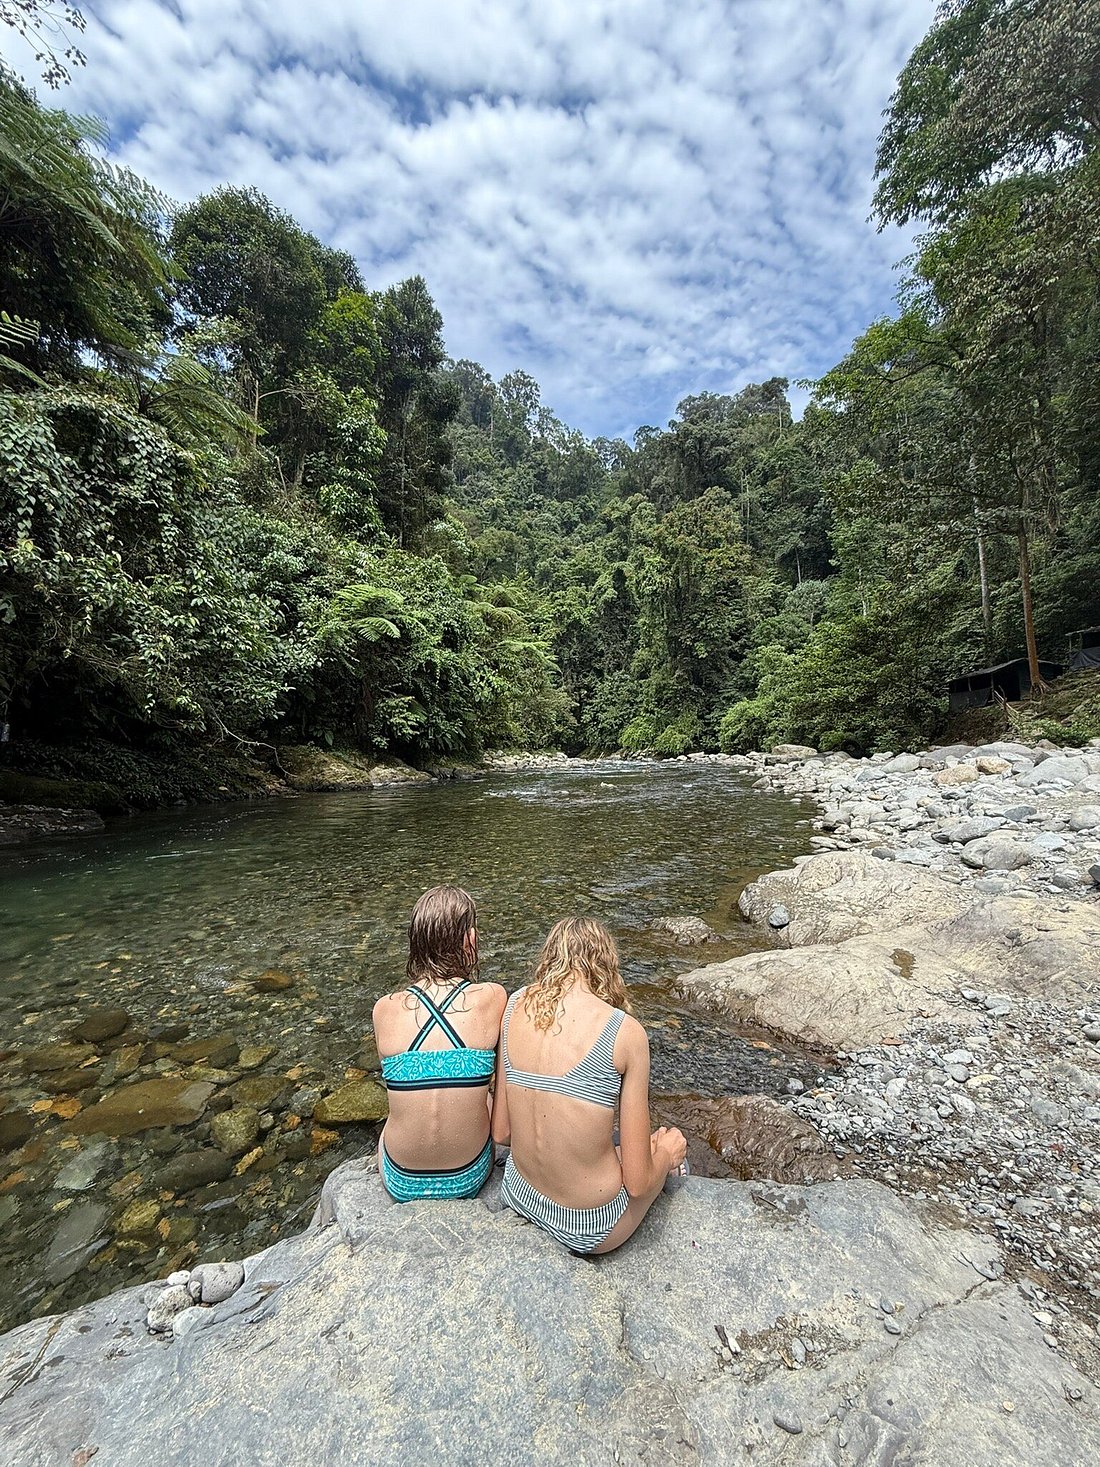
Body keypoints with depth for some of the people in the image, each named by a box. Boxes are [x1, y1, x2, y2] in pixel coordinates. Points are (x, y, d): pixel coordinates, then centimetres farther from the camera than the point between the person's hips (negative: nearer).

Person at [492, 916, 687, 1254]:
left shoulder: (515, 1006, -8)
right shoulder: (625, 1032, -22)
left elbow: (500, 1132, -1)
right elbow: (637, 1183, -15)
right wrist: (666, 1154, 7)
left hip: (519, 1197, 5)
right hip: (590, 1231, -4)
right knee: (673, 1142, 25)